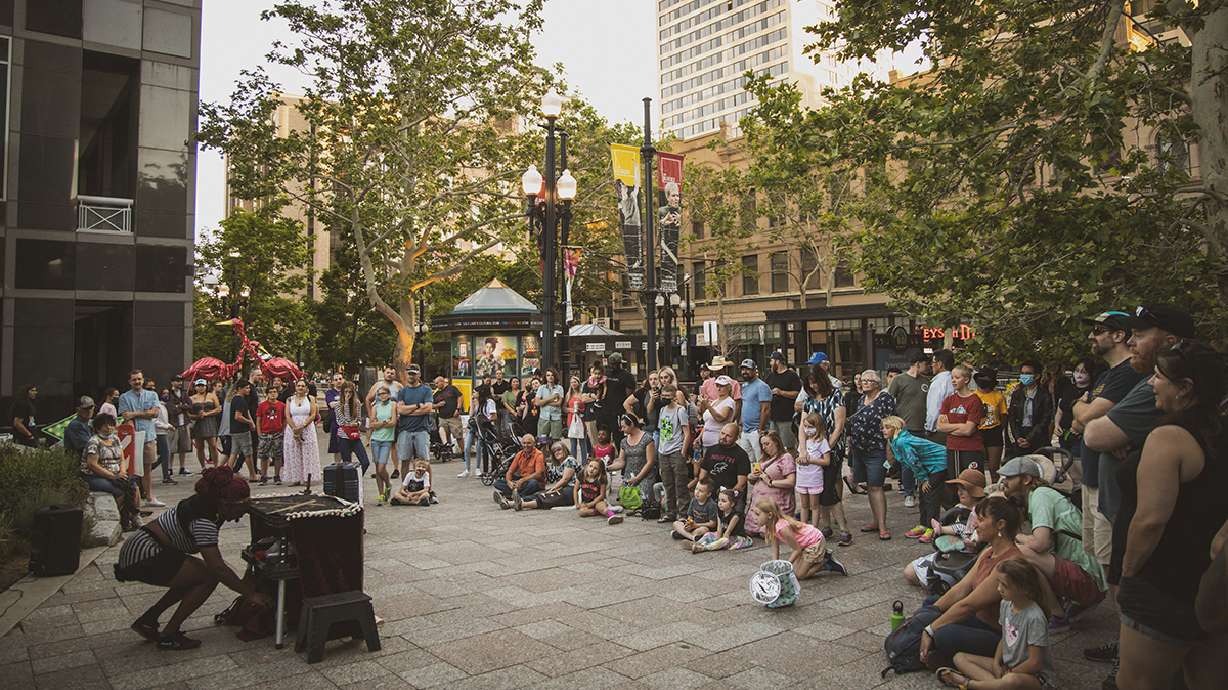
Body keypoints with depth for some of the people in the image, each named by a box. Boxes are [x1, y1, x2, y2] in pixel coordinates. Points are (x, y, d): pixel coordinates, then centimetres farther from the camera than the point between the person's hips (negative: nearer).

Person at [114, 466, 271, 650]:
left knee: (197, 577, 16)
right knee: (210, 576, -12)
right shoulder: (203, 521, -23)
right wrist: (249, 593, -21)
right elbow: (218, 567, -27)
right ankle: (168, 636, -4)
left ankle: (147, 620, 20)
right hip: (144, 557, -10)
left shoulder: (203, 502, 4)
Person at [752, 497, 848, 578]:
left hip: (815, 542, -9)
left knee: (799, 575, -6)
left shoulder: (782, 528, -33)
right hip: (805, 544, 9)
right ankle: (821, 556, 21)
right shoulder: (770, 525, -7)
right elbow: (775, 548, 0)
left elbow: (797, 549, -22)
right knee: (793, 570, 10)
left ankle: (827, 563, 7)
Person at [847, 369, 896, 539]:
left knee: (876, 487, -9)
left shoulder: (885, 398, -10)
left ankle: (882, 527, -6)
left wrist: (889, 451, -16)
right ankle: (876, 521, 23)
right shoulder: (861, 399, 12)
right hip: (859, 449, 8)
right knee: (869, 487, 13)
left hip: (876, 450, -7)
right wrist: (851, 436, 15)